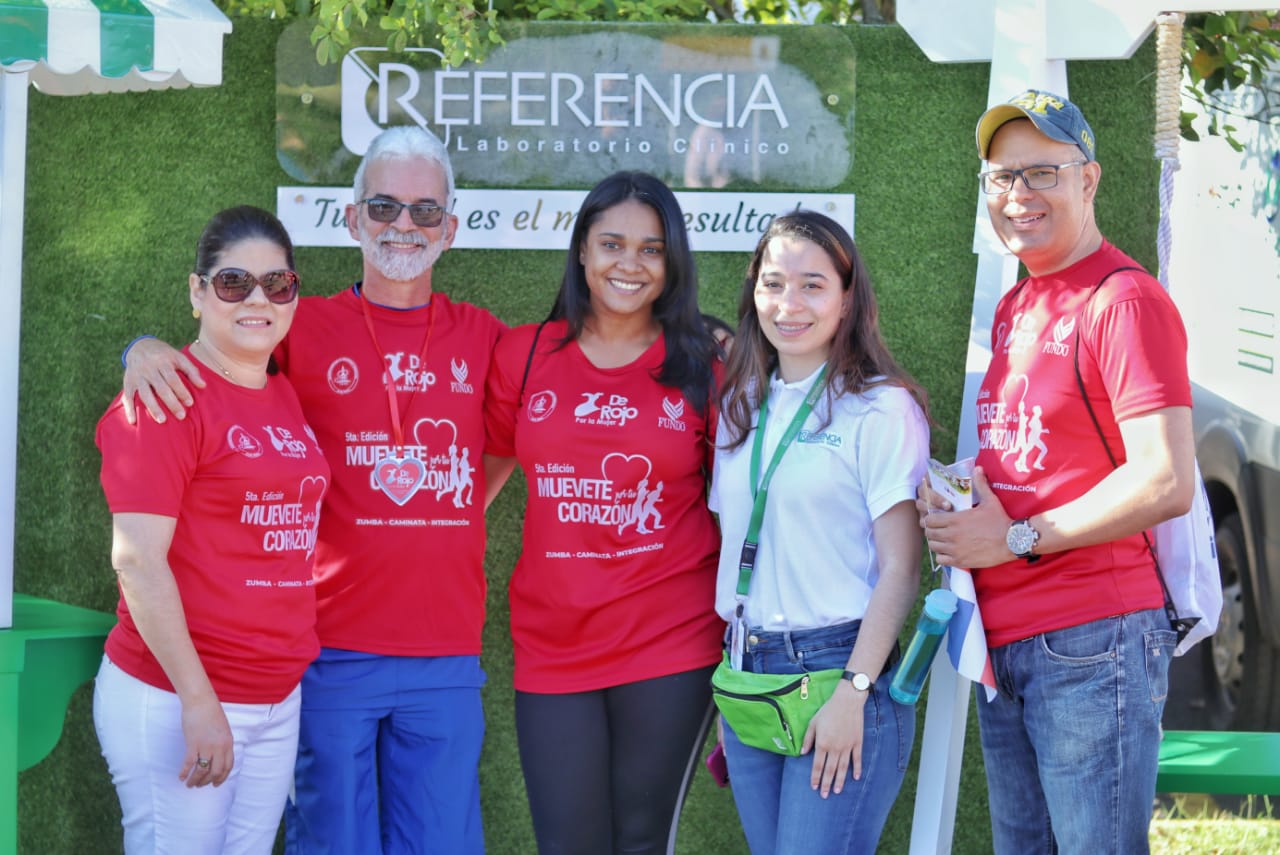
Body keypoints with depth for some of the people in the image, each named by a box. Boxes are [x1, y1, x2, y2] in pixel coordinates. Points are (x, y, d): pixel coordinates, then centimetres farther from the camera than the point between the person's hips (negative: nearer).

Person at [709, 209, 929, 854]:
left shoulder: (881, 408, -6)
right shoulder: (742, 407, 12)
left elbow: (900, 571, -9)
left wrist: (852, 692, -16)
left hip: (841, 671, -6)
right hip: (747, 676, 6)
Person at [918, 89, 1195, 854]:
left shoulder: (1125, 300, -11)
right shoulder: (1013, 310, 16)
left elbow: (1167, 483, -20)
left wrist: (1016, 538, -13)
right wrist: (950, 502, 6)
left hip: (1091, 646, -9)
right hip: (1004, 644, 9)